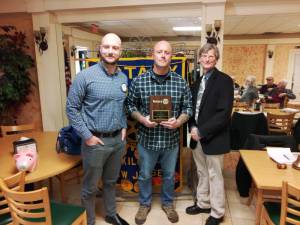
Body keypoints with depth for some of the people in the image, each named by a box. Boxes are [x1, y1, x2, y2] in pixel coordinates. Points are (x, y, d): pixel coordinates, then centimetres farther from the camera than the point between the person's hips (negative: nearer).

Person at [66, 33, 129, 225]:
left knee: (111, 181, 23)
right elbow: (72, 108, -10)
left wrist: (124, 127, 5)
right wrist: (87, 135, -13)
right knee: (90, 187, 13)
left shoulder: (123, 78, 4)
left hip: (118, 139, 5)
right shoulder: (85, 76, -13)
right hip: (95, 141, -5)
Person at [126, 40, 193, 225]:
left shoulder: (181, 82, -5)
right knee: (145, 175, 18)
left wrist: (179, 122, -17)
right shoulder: (139, 81, -8)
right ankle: (145, 204, 44)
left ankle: (168, 203, 46)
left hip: (171, 139, 1)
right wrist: (142, 119, -16)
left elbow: (188, 107, 1)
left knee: (169, 175, 20)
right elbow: (131, 105, 1)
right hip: (147, 139, 0)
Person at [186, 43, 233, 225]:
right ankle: (203, 204, 38)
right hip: (197, 135, 6)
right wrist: (192, 127, -5)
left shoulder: (224, 80, -11)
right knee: (202, 173, 19)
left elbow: (224, 113, -19)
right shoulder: (197, 81, 11)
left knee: (214, 176, 7)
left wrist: (202, 131, -19)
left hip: (213, 137, -6)